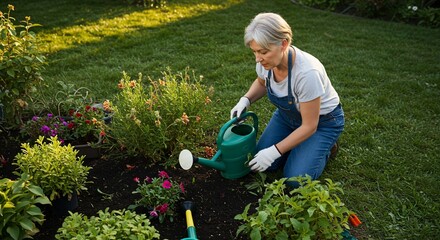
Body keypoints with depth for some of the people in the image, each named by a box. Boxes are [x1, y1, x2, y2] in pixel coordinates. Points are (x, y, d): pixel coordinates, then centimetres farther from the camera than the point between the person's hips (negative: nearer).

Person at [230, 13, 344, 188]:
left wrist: (275, 151, -26)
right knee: (263, 164, -5)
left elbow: (309, 126, -28)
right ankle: (295, 140, 18)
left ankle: (324, 145, 11)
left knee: (295, 178, -15)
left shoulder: (307, 72, -39)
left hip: (322, 120, -5)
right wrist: (245, 100, -14)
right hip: (288, 115, 6)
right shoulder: (266, 60, -20)